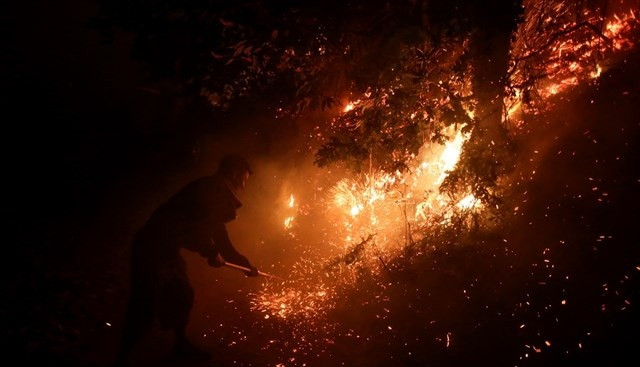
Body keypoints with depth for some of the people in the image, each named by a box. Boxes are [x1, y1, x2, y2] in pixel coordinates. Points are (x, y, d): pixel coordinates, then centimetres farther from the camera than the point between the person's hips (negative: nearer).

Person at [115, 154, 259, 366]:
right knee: (146, 305, -5)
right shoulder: (211, 190, -15)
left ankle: (181, 344, 36)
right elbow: (197, 227, -26)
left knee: (182, 296, 19)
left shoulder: (216, 196, 16)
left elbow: (220, 236, 23)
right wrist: (211, 253, -8)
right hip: (152, 248, -10)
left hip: (166, 250, 10)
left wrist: (245, 264, 27)